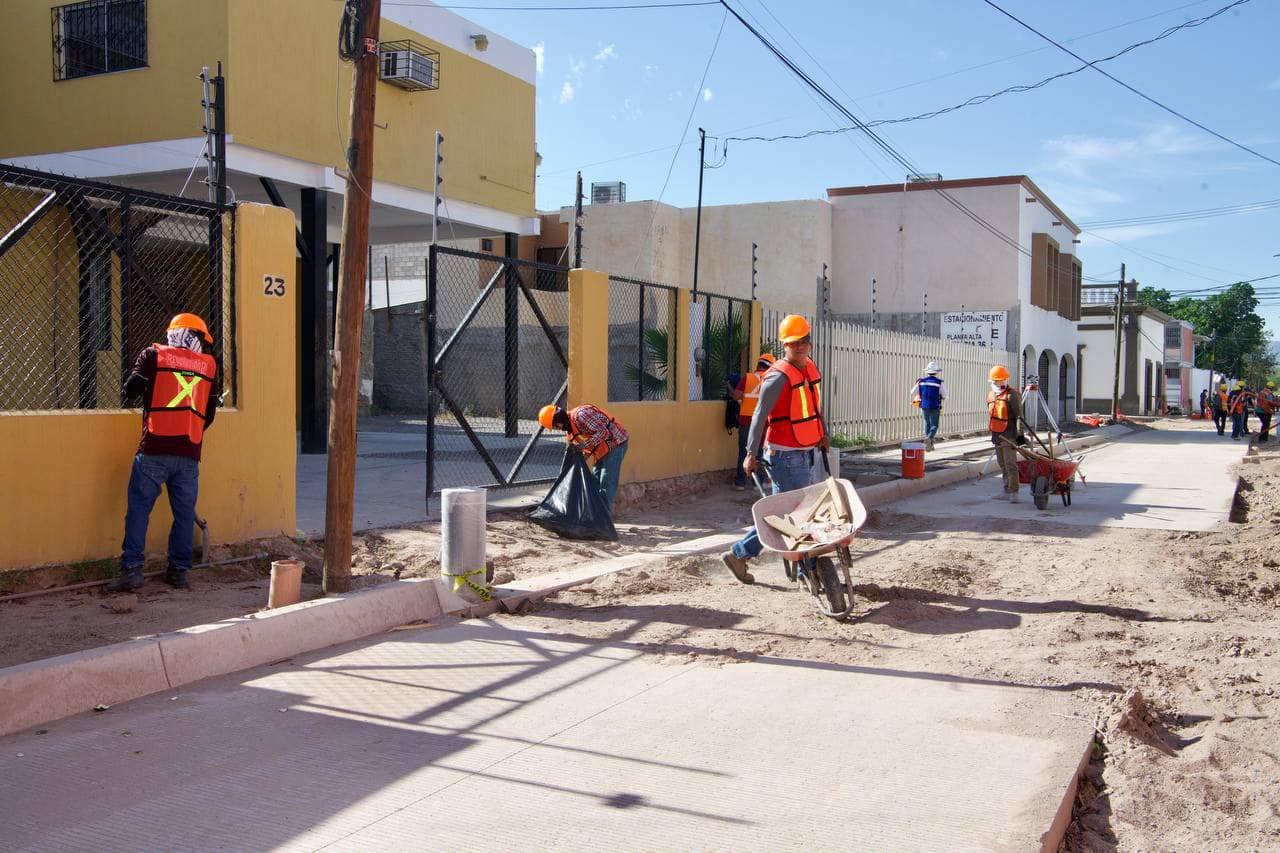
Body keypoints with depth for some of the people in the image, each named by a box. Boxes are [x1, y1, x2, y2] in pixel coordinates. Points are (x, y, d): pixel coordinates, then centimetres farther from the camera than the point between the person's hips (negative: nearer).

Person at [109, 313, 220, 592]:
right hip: (189, 454, 2)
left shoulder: (153, 355, 6)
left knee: (139, 509, 3)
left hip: (154, 448, -2)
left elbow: (130, 391, 2)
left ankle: (131, 569, -2)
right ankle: (179, 572, 13)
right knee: (184, 514, 9)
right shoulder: (208, 365, 13)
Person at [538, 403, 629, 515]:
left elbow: (603, 432, -29)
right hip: (603, 450, 10)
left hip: (615, 444, -10)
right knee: (595, 482, 12)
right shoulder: (569, 427, 9)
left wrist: (584, 445, -33)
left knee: (607, 484, -11)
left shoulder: (580, 415, -23)